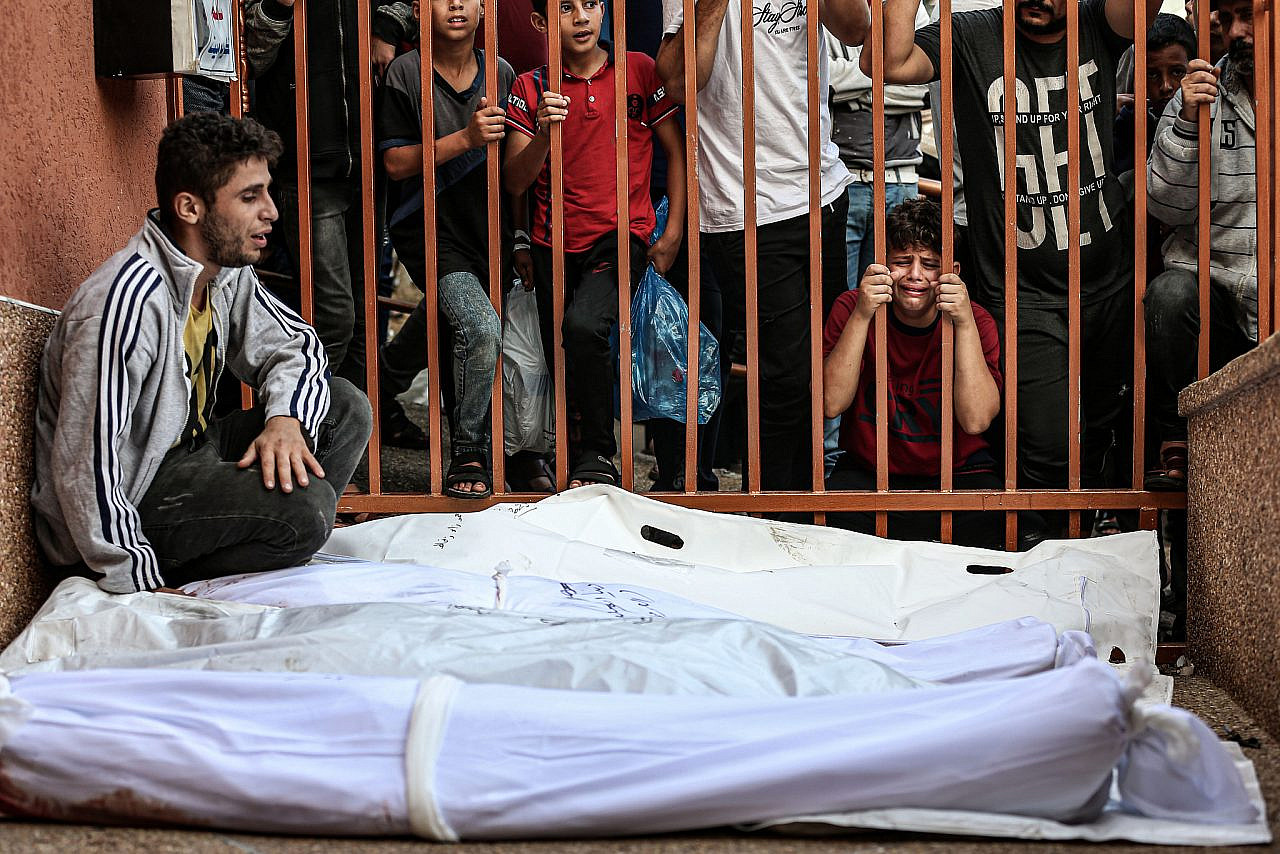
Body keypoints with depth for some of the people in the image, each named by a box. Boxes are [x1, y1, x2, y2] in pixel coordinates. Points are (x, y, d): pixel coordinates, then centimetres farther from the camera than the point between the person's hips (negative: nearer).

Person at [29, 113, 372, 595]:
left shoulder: (227, 273, -2)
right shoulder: (127, 302, -28)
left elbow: (293, 344, 12)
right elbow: (85, 466, -29)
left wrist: (285, 417, -12)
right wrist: (144, 587, -23)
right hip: (127, 502, -9)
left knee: (345, 409, 1)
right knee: (304, 506, -28)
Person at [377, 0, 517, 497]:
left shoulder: (501, 74, 3)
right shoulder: (406, 74, -7)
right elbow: (396, 163, -10)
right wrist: (465, 139, -20)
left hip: (485, 230, 5)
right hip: (429, 232, -5)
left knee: (436, 322, 18)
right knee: (483, 328, -23)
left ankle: (381, 392, 46)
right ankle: (469, 453, -9)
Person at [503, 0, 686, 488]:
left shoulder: (639, 70, 2)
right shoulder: (530, 88, 5)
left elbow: (676, 150, 8)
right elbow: (514, 183, 0)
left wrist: (673, 233, 1)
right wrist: (543, 133, -19)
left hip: (623, 235, -3)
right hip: (554, 246, 3)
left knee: (583, 325, -29)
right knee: (561, 366, 6)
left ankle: (598, 454, -11)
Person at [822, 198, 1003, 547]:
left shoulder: (975, 321, -6)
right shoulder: (850, 308, -5)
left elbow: (976, 420, -20)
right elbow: (831, 404, -17)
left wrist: (965, 323, -26)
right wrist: (861, 317, -26)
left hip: (956, 475, 0)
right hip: (866, 473, 0)